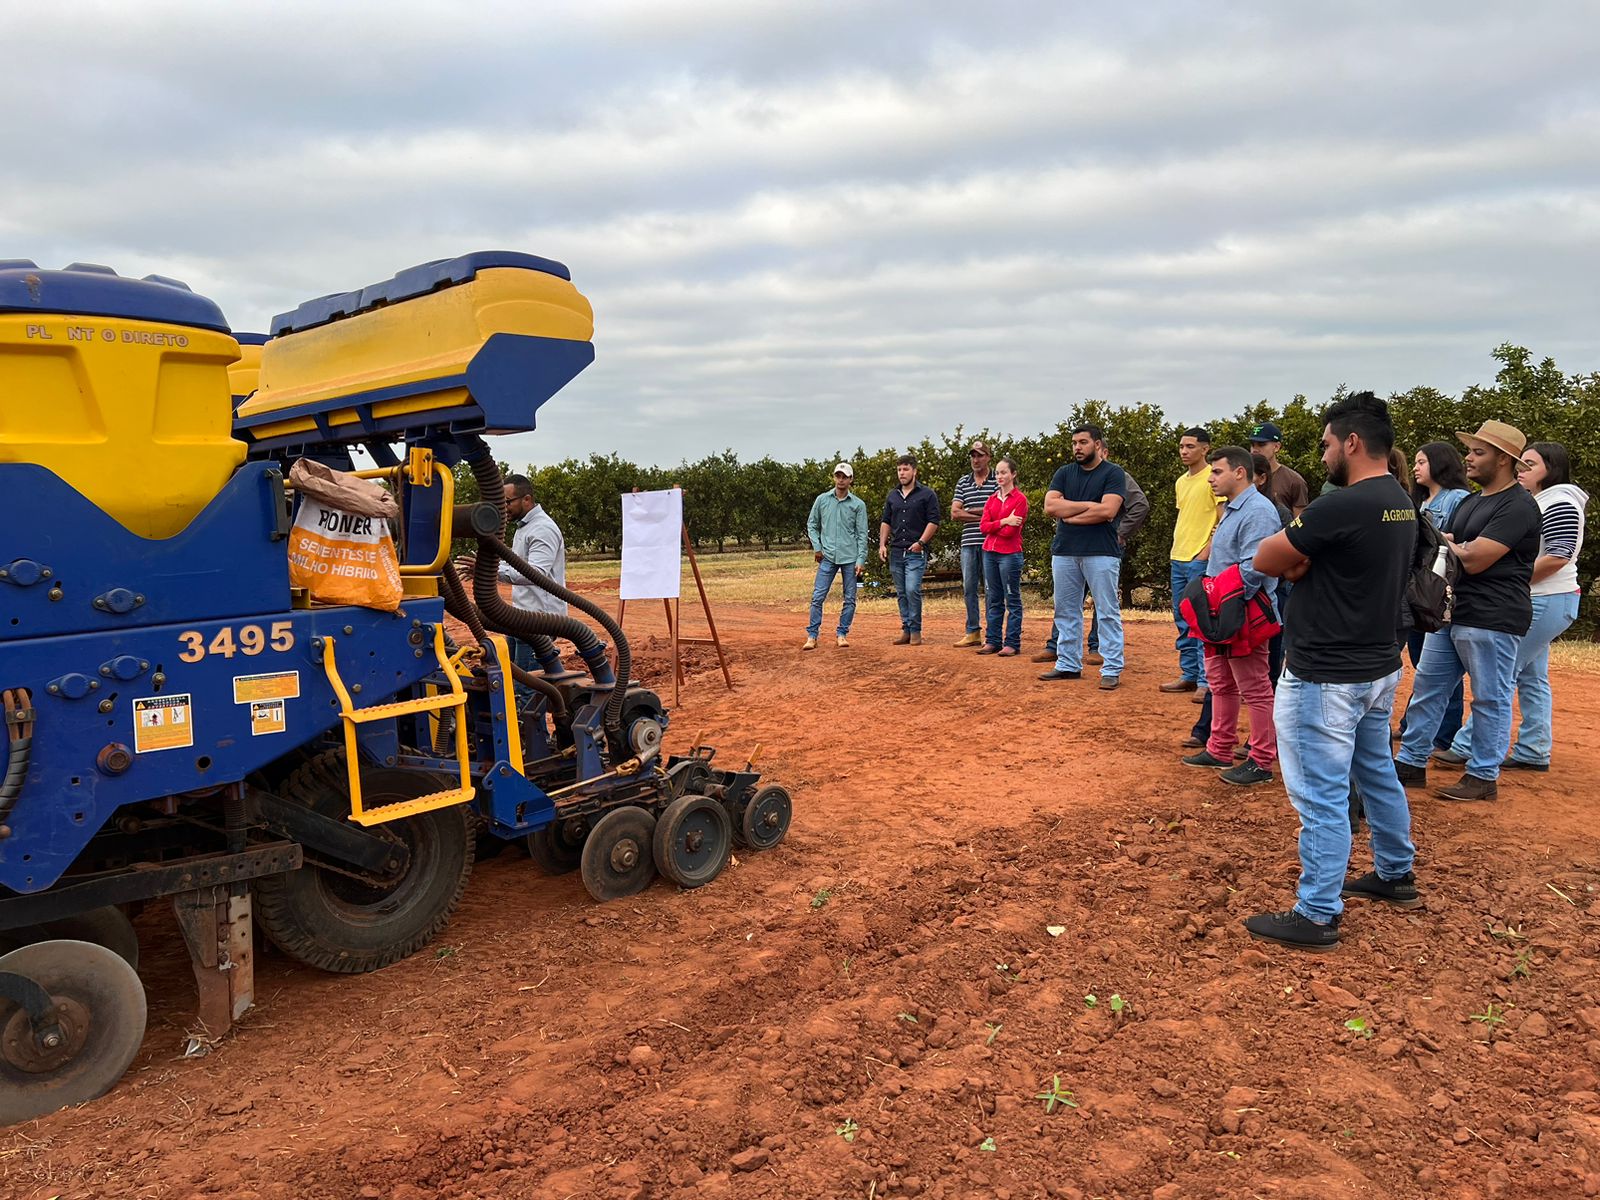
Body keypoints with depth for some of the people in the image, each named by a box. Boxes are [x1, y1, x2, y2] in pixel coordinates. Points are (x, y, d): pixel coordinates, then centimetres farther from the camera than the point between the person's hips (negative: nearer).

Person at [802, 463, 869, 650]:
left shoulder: (858, 504, 2)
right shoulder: (822, 500, 6)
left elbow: (862, 534, 1)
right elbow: (812, 525, 13)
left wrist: (861, 560, -6)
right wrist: (817, 547, 2)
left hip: (850, 558, 0)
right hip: (828, 557, 0)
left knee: (850, 599, 4)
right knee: (817, 596, -5)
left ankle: (842, 634, 15)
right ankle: (812, 636, 0)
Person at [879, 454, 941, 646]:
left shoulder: (927, 494, 0)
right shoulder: (892, 495, 16)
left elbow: (933, 522, -4)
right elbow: (885, 522, 19)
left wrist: (921, 542, -14)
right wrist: (882, 544, 7)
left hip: (916, 552, -6)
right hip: (895, 551, 6)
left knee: (913, 590, -15)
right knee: (901, 593, 8)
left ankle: (916, 630, -5)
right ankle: (906, 630, 14)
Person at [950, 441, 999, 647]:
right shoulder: (963, 482, 13)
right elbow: (954, 514, 4)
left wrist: (970, 511, -3)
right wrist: (983, 516, -5)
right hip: (968, 543, 5)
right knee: (969, 588, 8)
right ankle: (972, 632, 17)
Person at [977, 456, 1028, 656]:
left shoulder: (1020, 499, -5)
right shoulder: (991, 500, 13)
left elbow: (1011, 531, -13)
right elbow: (983, 526, 1)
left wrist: (993, 527, 0)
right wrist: (1003, 522, -13)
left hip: (1010, 554, -6)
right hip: (990, 553, 6)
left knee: (1012, 600, -1)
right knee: (992, 600, 10)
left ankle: (1012, 643, 2)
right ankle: (992, 641, 15)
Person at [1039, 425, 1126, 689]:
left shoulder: (1113, 473, -1)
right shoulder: (1064, 473, 12)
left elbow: (1107, 510, -15)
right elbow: (1050, 506, -2)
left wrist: (1069, 515, -7)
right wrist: (1088, 505, -9)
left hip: (1101, 552, -5)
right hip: (1064, 551, 5)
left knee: (1108, 612, -2)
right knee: (1066, 611, 10)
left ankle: (1112, 670, 1)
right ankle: (1068, 665, 19)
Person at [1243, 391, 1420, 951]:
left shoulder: (1342, 506, -23)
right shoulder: (1402, 505, 8)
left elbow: (1265, 559, -15)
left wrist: (1296, 556, 2)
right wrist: (1306, 558, -2)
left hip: (1325, 678, -10)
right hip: (1379, 668, 10)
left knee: (1322, 795, -2)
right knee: (1378, 774, 24)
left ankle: (1317, 916, 6)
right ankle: (1396, 875, 40)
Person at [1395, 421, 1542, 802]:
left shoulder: (1518, 506, -14)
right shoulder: (1471, 502, 16)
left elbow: (1473, 559, -21)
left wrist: (1447, 542, -2)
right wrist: (1456, 546, -7)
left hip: (1492, 619, -10)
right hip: (1452, 611, 10)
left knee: (1490, 699, 2)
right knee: (1427, 686, 12)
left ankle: (1483, 776, 12)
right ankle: (1411, 762, 20)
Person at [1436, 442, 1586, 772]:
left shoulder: (1559, 501, -13)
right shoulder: (1535, 502, 18)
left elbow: (1559, 556, -22)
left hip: (1547, 602, -10)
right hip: (1535, 600, 10)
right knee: (1530, 676, 11)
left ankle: (1466, 746, -6)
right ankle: (1533, 752, 16)